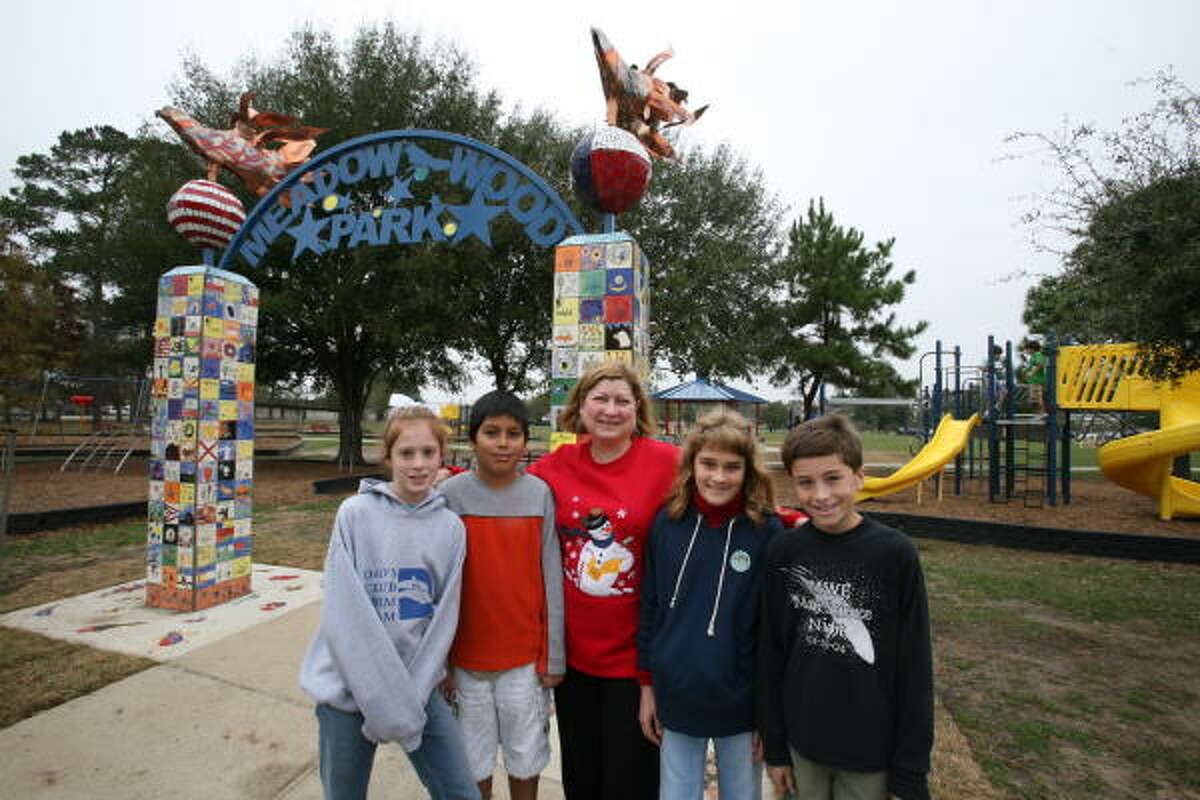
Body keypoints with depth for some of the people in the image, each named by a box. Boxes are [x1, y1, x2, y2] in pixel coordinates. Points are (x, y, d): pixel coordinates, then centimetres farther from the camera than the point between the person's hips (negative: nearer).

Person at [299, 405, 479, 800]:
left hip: (418, 685, 2)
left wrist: (410, 697, -10)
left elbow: (444, 619, -2)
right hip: (349, 687, -1)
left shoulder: (451, 527, -4)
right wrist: (386, 701, -14)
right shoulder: (355, 514, -10)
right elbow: (343, 612, -13)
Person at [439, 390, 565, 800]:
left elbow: (551, 579, -4)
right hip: (468, 655, 0)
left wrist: (554, 657, -1)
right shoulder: (452, 495, -10)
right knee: (474, 760, 18)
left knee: (526, 758, 17)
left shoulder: (540, 494, -8)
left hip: (526, 657, 0)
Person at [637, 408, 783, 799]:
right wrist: (648, 684, 5)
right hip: (674, 701, 2)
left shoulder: (768, 532, -14)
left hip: (741, 706, -1)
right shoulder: (667, 523, -8)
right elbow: (650, 606, 1)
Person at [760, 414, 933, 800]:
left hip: (872, 750, -2)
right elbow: (771, 653, -1)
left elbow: (914, 668, -9)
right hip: (802, 742, 2)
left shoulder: (895, 554, -15)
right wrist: (775, 746, 3)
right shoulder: (783, 552, -9)